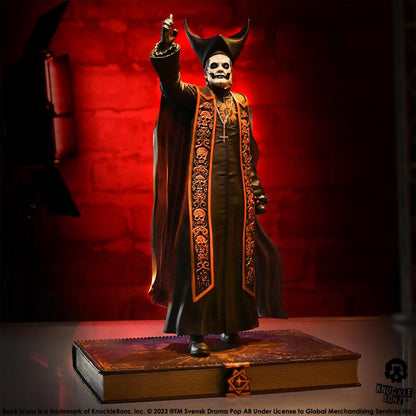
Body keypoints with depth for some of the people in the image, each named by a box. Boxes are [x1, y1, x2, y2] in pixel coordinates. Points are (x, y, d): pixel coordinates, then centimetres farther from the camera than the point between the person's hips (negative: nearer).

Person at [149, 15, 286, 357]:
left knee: (236, 256, 6)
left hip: (237, 193, 4)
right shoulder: (194, 98, 4)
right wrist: (167, 45, -33)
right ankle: (196, 332, -3)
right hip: (203, 191, -4)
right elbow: (171, 83, -17)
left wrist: (256, 190, 16)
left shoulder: (241, 103, 15)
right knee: (200, 256, -7)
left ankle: (230, 324, 17)